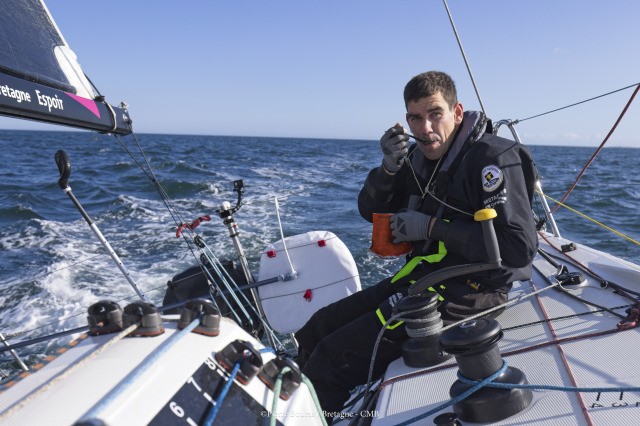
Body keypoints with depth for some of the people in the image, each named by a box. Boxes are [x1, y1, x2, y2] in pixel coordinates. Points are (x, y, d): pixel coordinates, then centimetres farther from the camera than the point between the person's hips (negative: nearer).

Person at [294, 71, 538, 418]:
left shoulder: (493, 158, -16)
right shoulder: (422, 156, 7)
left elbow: (520, 248, -24)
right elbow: (371, 210, 10)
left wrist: (431, 226, -21)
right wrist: (389, 168, -11)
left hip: (468, 291, -8)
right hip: (422, 276, 8)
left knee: (332, 358, -17)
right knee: (316, 330, 7)